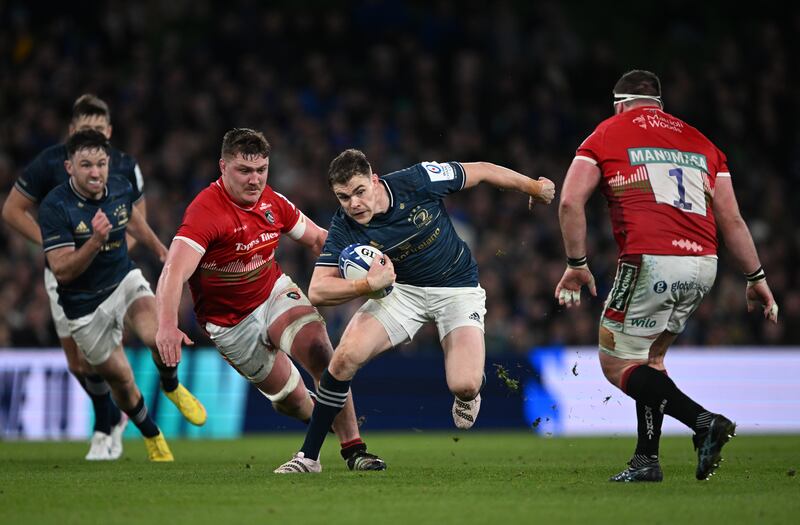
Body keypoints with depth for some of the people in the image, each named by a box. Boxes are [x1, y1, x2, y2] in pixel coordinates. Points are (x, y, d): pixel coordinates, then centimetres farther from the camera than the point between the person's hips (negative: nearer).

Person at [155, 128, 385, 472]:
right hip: (231, 323, -4)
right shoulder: (205, 212, -27)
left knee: (320, 351, -21)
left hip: (275, 293, 4)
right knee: (291, 398, 0)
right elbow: (174, 273, -38)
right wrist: (167, 325, -54)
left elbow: (317, 239, 9)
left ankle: (354, 449, -11)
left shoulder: (272, 202, -7)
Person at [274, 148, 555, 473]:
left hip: (458, 288, -2)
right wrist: (368, 284, -37)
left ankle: (466, 396, 22)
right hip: (403, 289, 2)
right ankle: (308, 456, -6)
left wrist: (534, 188, 6)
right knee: (346, 355, -21)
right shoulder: (343, 228, -18)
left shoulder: (417, 181, -23)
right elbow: (317, 291, -20)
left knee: (465, 385, -21)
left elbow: (481, 171, -7)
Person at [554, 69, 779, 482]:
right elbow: (731, 220, 17)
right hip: (703, 265, 6)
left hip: (650, 262, -6)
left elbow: (570, 203, -1)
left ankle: (704, 421, -14)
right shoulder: (699, 142, 21)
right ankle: (647, 459, 18)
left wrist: (576, 264, 6)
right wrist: (756, 278, 21)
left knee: (617, 364, 3)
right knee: (650, 358, 22)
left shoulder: (606, 135, 10)